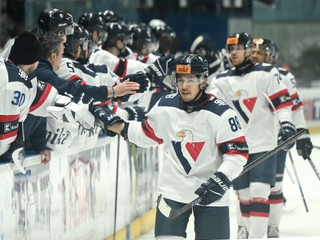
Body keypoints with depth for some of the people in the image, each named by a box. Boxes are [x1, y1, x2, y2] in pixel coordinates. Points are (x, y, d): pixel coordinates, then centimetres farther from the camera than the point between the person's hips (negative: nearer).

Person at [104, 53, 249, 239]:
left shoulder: (220, 113, -14)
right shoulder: (165, 107, -2)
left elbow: (237, 154, -14)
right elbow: (147, 135, 15)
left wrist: (221, 180, -26)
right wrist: (116, 125, 4)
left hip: (211, 194, -3)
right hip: (173, 189, 3)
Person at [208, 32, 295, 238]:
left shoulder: (266, 73, -2)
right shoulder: (223, 80, 9)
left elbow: (282, 100, -4)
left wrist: (287, 123, -15)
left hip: (264, 144, -4)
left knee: (258, 191, -13)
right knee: (243, 192, 11)